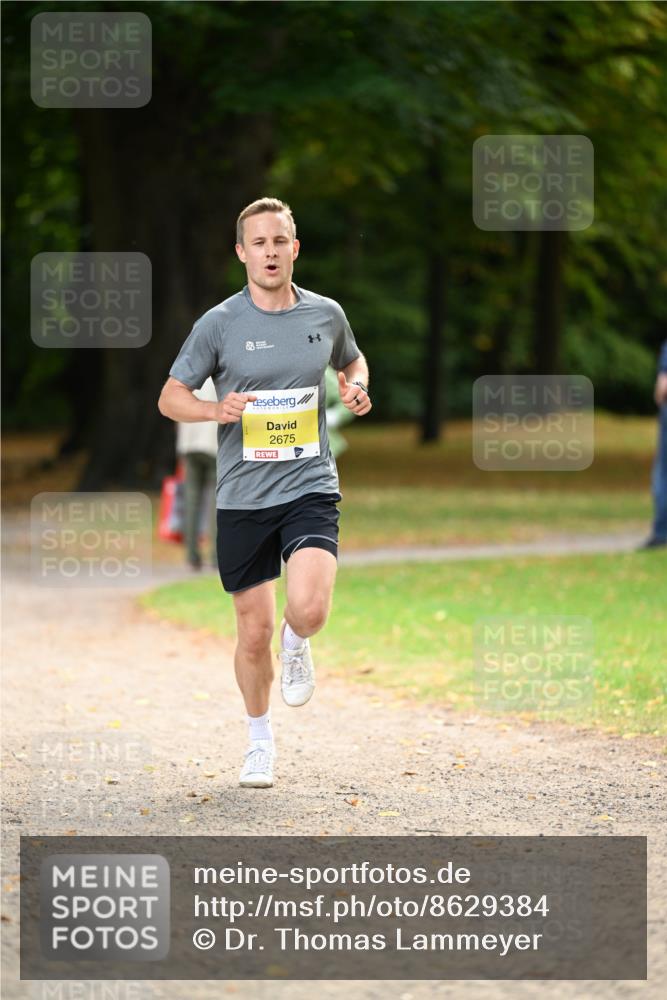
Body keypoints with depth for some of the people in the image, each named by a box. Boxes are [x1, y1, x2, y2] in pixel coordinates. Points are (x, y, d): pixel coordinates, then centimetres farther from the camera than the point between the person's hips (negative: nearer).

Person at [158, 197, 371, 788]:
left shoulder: (326, 314, 3)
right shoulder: (219, 323, -4)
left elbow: (352, 361, 24)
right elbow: (171, 396, 2)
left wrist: (357, 387, 1)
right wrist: (218, 410, -18)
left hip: (310, 488, 0)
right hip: (242, 496, 0)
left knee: (309, 609, -23)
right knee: (254, 632, 6)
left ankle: (297, 645, 15)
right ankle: (261, 741, 29)